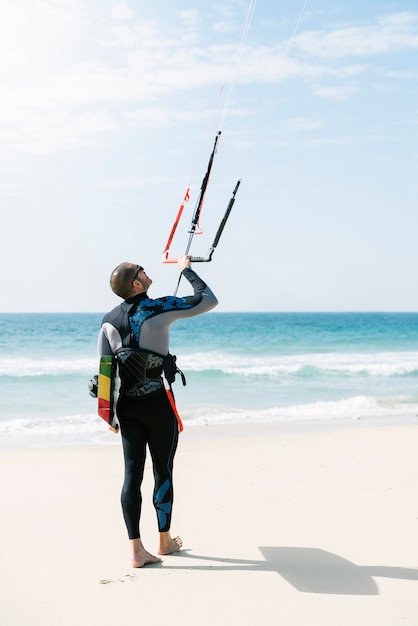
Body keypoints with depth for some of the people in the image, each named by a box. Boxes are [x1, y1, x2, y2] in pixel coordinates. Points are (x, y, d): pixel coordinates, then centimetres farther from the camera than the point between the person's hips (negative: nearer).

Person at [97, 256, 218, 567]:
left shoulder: (109, 320, 6)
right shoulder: (160, 308, -9)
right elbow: (208, 300, 0)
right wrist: (187, 268, 12)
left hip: (126, 404, 4)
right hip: (158, 401, -4)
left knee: (132, 474, 4)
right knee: (163, 470, 9)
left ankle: (137, 550, 6)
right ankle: (165, 541, 23)